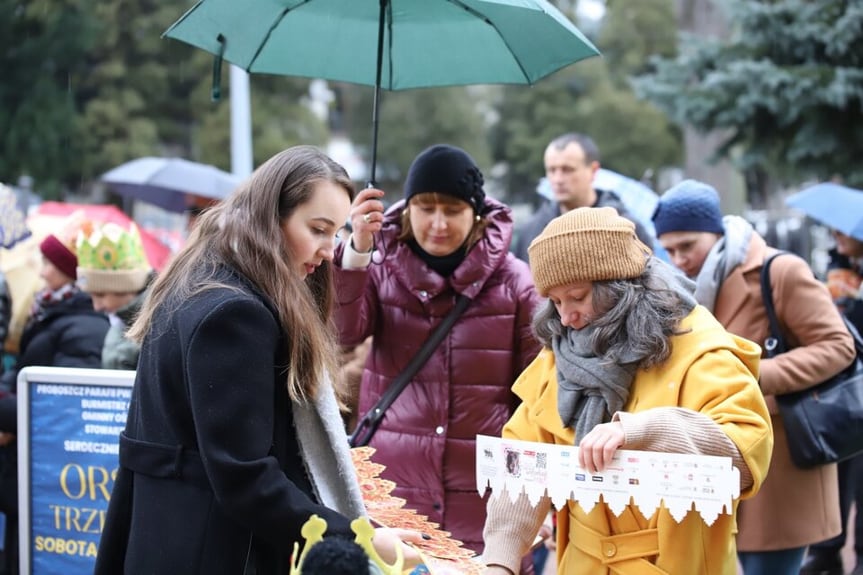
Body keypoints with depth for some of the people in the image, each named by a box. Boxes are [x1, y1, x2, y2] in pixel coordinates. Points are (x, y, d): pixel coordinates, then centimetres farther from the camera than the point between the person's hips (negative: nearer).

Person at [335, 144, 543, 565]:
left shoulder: (514, 281, -2)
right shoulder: (381, 267, 2)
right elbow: (343, 330, -16)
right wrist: (357, 251, -30)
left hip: (485, 501, -1)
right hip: (392, 493, 1)